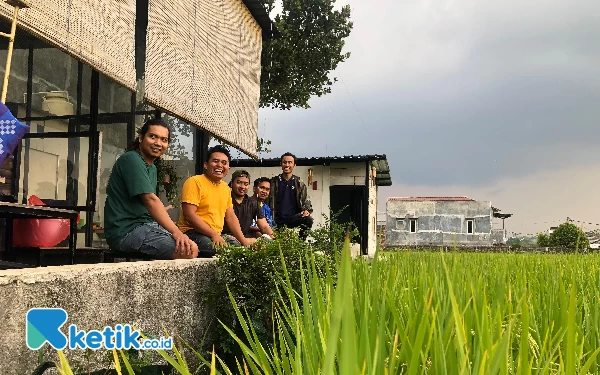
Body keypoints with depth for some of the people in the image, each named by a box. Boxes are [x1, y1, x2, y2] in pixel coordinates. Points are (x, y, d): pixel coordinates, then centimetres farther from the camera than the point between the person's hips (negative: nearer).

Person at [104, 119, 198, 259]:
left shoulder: (152, 168, 19)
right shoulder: (131, 160, -11)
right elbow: (150, 199, -20)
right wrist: (176, 232, -25)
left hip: (144, 225, 10)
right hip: (125, 231, -10)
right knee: (189, 250, -23)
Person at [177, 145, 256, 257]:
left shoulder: (226, 188, 17)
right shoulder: (194, 182, -8)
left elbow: (231, 217, 18)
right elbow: (189, 215, -17)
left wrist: (243, 240, 5)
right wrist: (214, 234, -21)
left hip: (217, 235, 8)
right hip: (192, 233, -7)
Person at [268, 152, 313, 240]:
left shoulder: (299, 183, 10)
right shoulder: (274, 182, 9)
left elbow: (306, 201, 10)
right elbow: (268, 201, 11)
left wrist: (307, 210, -12)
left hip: (293, 217, -1)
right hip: (278, 220, 1)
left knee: (308, 219, -29)